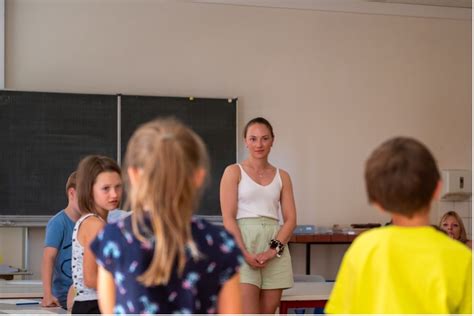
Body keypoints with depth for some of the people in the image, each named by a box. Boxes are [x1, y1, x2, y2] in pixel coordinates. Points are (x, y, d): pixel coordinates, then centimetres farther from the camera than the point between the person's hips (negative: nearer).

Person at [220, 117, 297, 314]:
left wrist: (274, 249, -11)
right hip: (242, 245, -4)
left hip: (275, 249, 4)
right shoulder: (234, 172, 4)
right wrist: (244, 253, -16)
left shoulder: (282, 177, 13)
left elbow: (290, 219, 6)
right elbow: (228, 218, -4)